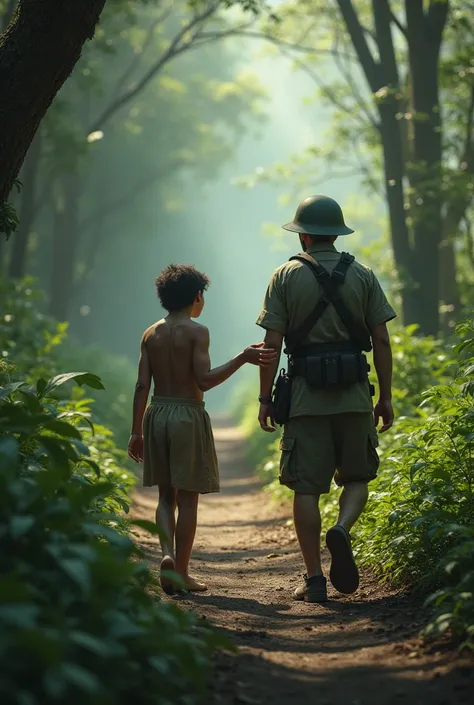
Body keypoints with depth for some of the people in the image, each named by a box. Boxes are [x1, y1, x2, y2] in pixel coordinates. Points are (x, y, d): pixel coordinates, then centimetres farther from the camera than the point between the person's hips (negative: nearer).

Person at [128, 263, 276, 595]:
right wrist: (243, 358, -14)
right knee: (187, 497, 3)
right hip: (188, 415, -5)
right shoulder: (197, 331, -7)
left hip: (156, 413, 5)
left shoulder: (151, 334, 8)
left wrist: (136, 430, 9)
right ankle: (182, 572, 5)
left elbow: (142, 385, 5)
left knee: (166, 494, 14)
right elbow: (204, 380, -16)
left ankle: (167, 554, -7)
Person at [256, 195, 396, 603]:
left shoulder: (286, 277, 1)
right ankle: (342, 531, -14)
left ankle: (314, 580, 2)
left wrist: (265, 398, 1)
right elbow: (381, 341, 2)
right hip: (355, 396, 1)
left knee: (307, 487, 3)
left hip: (305, 396, -1)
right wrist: (386, 397, 8)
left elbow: (272, 344, -4)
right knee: (357, 477, 15)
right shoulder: (363, 276, 6)